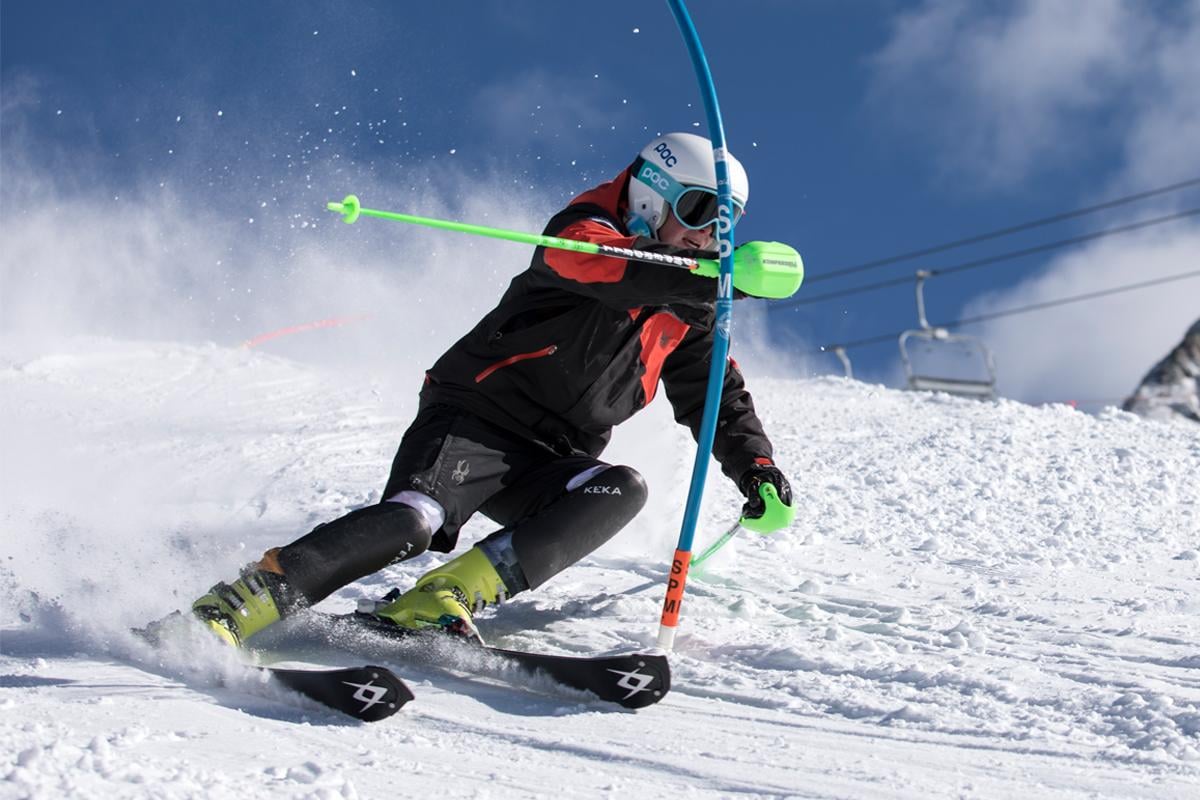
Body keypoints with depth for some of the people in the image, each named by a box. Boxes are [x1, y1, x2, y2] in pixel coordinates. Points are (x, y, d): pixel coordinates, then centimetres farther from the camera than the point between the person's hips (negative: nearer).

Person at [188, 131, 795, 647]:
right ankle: (231, 609, -28)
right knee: (411, 522, -31)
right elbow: (622, 274, -30)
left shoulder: (688, 310, 17)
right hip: (475, 420, -6)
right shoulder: (583, 232, -5)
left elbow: (714, 393, 27)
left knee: (621, 492, -25)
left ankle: (443, 598, -32)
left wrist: (753, 463, 10)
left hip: (550, 465, 6)